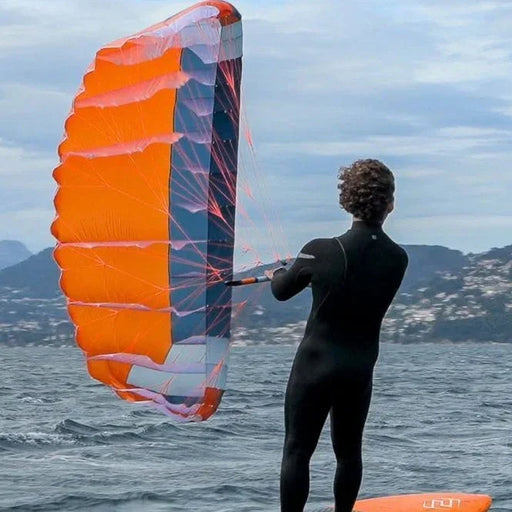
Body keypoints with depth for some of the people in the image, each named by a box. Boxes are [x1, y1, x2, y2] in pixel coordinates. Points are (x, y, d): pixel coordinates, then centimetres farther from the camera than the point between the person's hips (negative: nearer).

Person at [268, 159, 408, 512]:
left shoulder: (322, 252, -17)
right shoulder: (397, 259, -7)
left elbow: (282, 291, 0)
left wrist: (276, 275, 25)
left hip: (316, 364, -4)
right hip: (361, 370, 4)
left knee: (297, 450, 2)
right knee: (349, 450, 17)